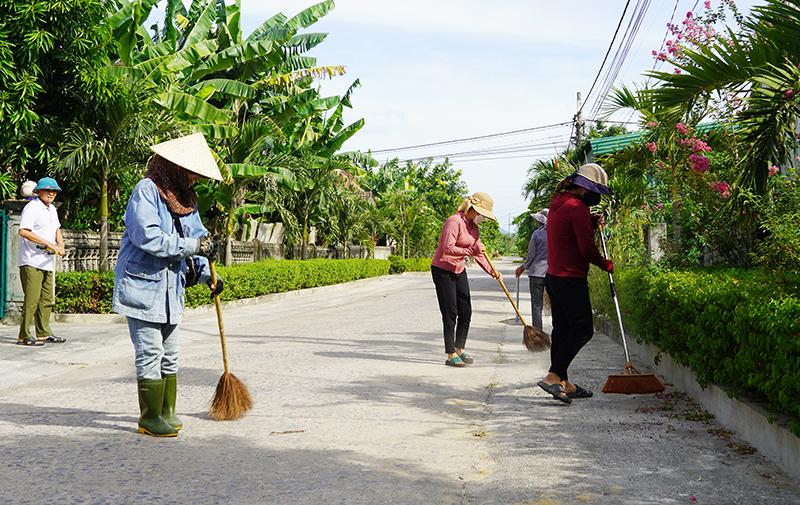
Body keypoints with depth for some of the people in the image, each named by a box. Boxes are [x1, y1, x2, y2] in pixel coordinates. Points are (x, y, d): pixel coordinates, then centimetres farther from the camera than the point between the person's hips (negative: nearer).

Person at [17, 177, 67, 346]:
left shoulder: (52, 209, 17)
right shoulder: (32, 207, -10)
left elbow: (57, 229, 30)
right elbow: (23, 231, -23)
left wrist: (60, 245, 9)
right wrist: (48, 244, -23)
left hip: (47, 261, 9)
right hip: (31, 261, -9)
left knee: (47, 299, 13)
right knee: (32, 299, -10)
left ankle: (43, 333, 22)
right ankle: (24, 336, -5)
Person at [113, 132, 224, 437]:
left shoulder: (185, 198, 12)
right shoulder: (146, 191, -14)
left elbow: (197, 238, 14)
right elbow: (148, 237, -25)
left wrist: (204, 273, 0)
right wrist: (193, 246, -21)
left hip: (171, 289, 8)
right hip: (142, 286, -8)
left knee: (170, 356, 14)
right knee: (150, 355, -4)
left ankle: (167, 412, 26)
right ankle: (150, 418, 6)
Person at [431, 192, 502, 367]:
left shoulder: (473, 226, 8)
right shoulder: (454, 222, -20)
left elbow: (478, 252, 13)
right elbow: (447, 248, -29)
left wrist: (491, 271, 3)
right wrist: (470, 251, -36)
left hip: (459, 271, 9)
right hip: (443, 270, -9)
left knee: (466, 312, 8)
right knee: (450, 314, -6)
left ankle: (459, 350, 20)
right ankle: (451, 355, 1)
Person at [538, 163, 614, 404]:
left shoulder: (558, 202, 15)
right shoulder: (576, 207, -15)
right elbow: (587, 248, -18)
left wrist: (592, 221, 9)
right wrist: (605, 264, -1)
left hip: (553, 276, 10)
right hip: (571, 280, -10)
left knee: (562, 329, 11)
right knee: (582, 329, -7)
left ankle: (563, 383, 15)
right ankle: (553, 377, -12)